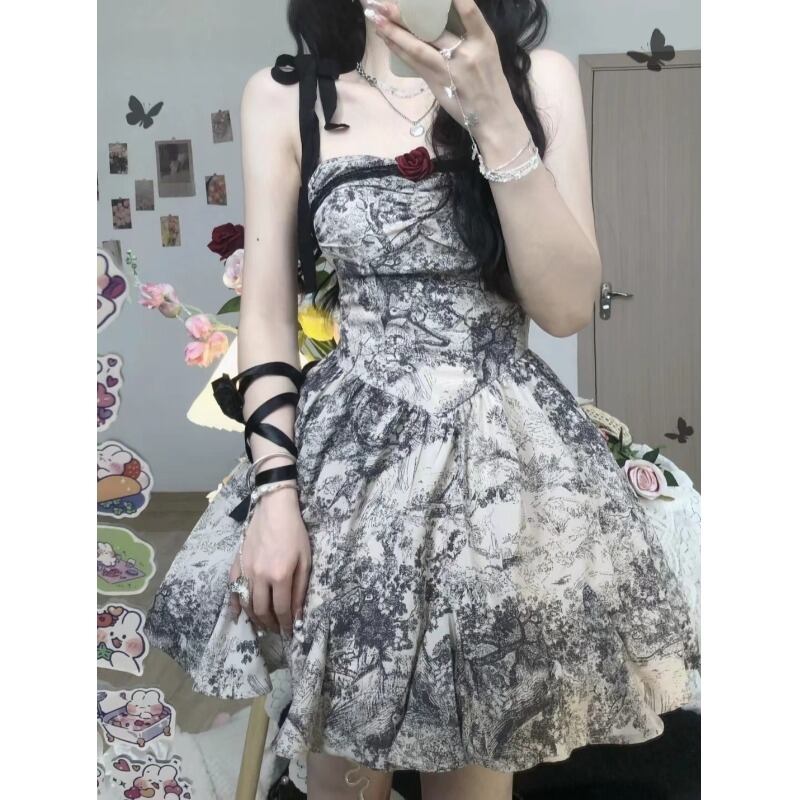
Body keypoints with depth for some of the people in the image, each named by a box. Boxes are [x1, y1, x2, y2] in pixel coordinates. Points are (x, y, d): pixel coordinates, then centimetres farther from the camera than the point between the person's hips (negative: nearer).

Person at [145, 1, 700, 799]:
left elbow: (567, 306, -7)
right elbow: (267, 313, -1)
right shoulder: (283, 97, 1)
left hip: (505, 449, 1)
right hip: (344, 448, 0)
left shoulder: (538, 78, 1)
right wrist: (274, 490, -11)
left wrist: (494, 118, -17)